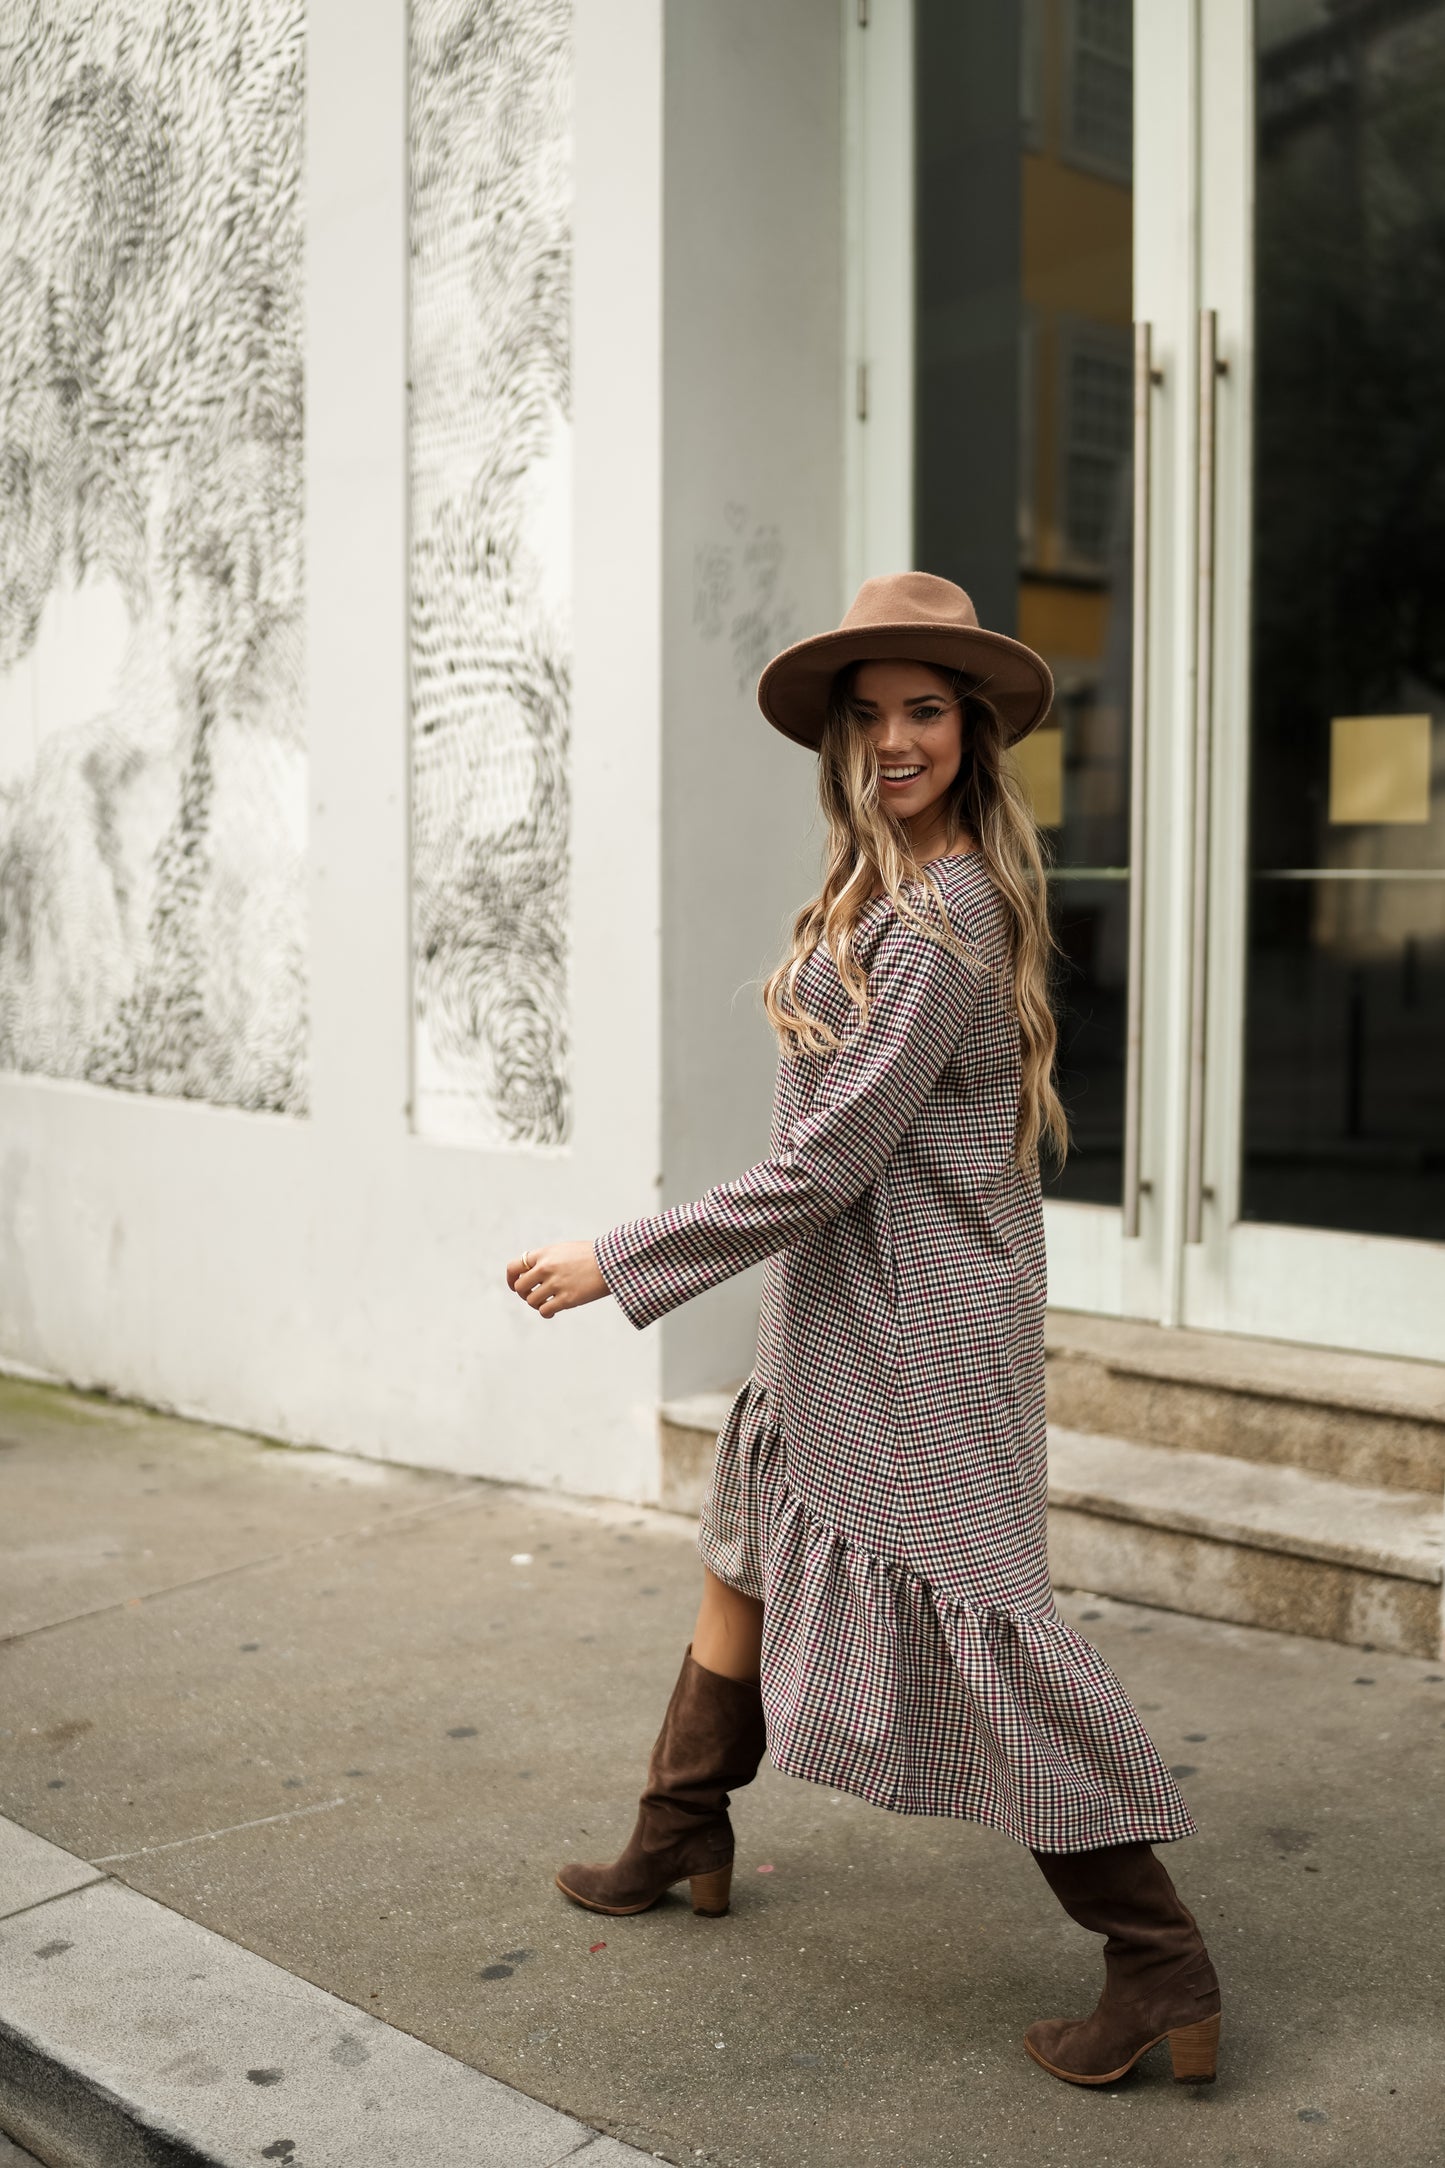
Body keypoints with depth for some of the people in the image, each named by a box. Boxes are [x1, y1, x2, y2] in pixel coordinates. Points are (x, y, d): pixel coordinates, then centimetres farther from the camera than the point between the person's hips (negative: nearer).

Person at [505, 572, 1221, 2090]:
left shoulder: (939, 921, -22)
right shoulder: (894, 889, 9)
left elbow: (824, 1164, -23)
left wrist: (615, 1262, -17)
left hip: (915, 1315, -10)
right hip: (843, 1320, 10)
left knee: (978, 1622, -5)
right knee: (745, 1547, 21)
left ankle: (1164, 1977, 5)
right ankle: (681, 1840, 40)